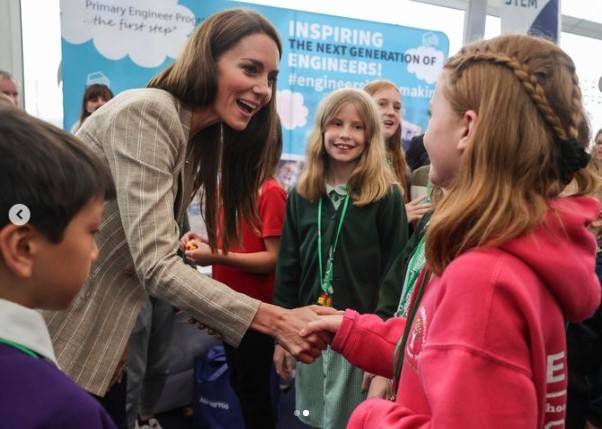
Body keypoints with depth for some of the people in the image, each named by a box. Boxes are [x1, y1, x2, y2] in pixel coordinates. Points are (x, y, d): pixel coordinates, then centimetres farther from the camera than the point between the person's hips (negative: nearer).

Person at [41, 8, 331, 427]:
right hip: (56, 335, -8)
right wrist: (277, 320, -31)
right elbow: (155, 265, -29)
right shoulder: (146, 113, -22)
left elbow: (154, 252, 6)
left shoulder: (203, 136, 6)